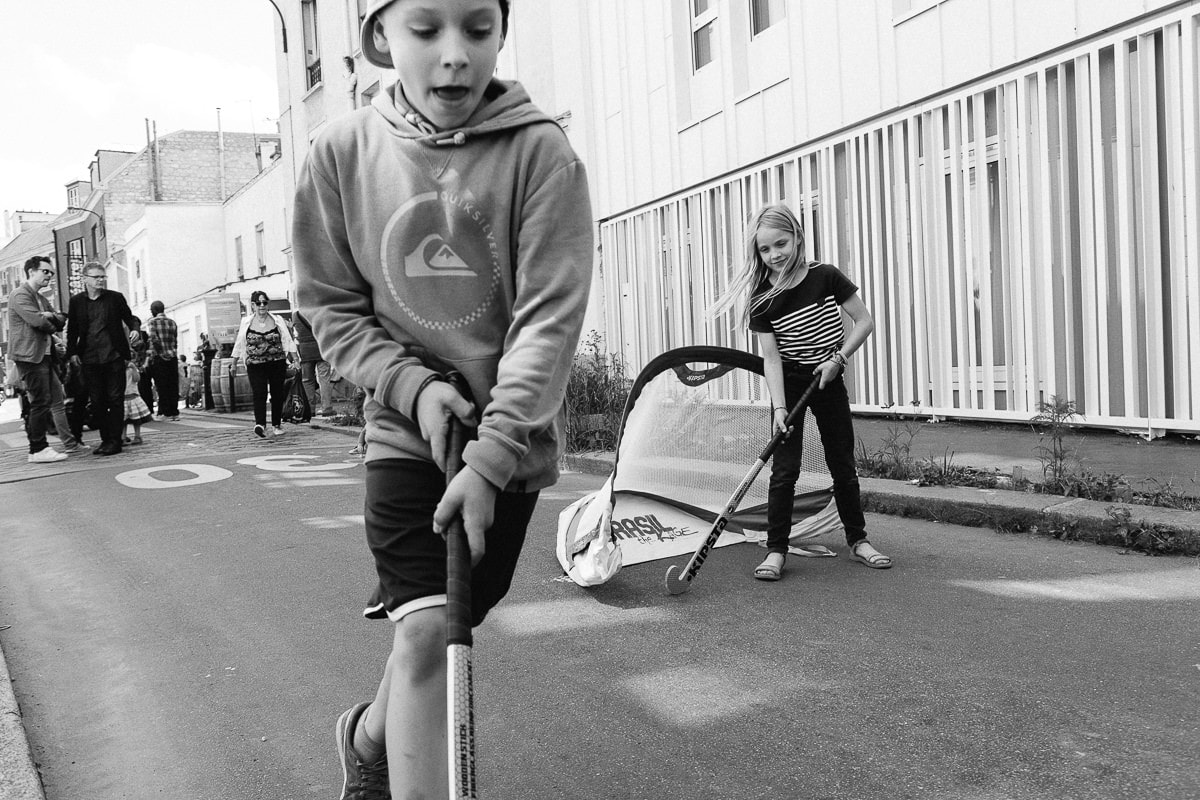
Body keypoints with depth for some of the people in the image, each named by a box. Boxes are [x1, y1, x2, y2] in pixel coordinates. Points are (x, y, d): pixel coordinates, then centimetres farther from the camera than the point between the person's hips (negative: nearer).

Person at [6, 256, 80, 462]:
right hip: (30, 356, -10)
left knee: (57, 400, 9)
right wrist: (53, 326, -1)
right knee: (40, 403, -9)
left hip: (45, 355, 10)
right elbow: (37, 321, -21)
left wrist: (52, 315, -8)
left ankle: (70, 443, 13)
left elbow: (61, 320, 13)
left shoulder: (41, 299, 22)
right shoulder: (20, 295, -9)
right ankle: (37, 450, -3)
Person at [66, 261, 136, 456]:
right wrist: (72, 352, 3)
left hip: (114, 357, -2)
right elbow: (72, 330, 11)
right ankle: (105, 439, 15)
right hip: (89, 359, 2)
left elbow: (130, 319, 9)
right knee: (97, 402, 6)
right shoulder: (76, 301, 7)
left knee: (115, 399, -2)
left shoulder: (116, 298, 2)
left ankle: (115, 441, 4)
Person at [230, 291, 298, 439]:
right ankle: (260, 424, -27)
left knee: (277, 395, 5)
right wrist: (234, 363, 15)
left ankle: (276, 425, 18)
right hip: (255, 365, -1)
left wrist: (295, 359, -8)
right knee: (259, 394, -15)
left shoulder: (278, 321, 4)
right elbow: (239, 344, 12)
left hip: (277, 364, 1)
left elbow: (288, 341, 1)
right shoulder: (246, 323, 5)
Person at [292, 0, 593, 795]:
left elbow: (549, 316, -17)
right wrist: (414, 385, -14)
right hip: (407, 432, 0)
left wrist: (491, 456, -23)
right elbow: (331, 305, 1)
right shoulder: (343, 151, -7)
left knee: (442, 622, 12)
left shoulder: (540, 150, -13)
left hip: (510, 440, 1)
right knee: (425, 632, -11)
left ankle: (369, 733, 43)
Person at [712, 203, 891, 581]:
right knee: (785, 468, -6)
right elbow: (770, 356, -16)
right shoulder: (761, 299, -13)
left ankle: (857, 540, 22)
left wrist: (839, 357, -15)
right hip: (789, 383, -1)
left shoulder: (825, 278, -12)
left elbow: (864, 320, -5)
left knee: (843, 464, 8)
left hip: (828, 380, 1)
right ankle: (776, 550, 1)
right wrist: (779, 407, -24)